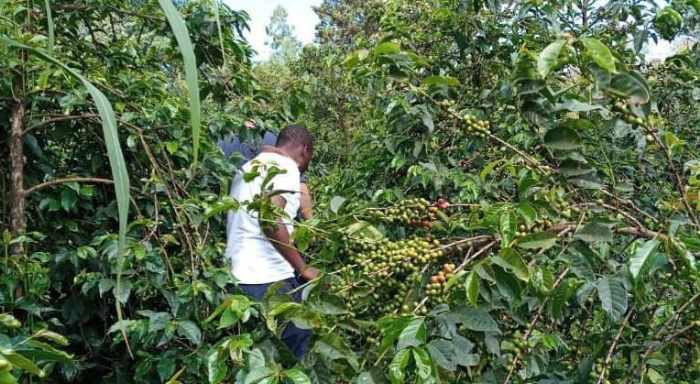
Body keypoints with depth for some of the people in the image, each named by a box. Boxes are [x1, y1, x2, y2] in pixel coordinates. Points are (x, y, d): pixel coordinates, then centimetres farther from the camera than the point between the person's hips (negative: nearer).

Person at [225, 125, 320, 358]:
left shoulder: (250, 167, 22)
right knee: (297, 349, -1)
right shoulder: (285, 166, -6)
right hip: (267, 280, -9)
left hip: (238, 277, 9)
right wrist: (303, 268, -14)